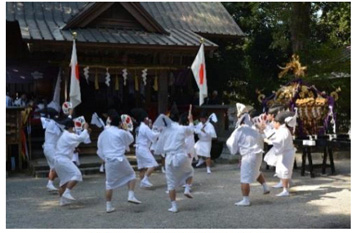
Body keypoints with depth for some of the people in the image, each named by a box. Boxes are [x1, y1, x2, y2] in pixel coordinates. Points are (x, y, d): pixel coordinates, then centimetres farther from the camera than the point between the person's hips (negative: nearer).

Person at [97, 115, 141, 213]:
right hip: (120, 160, -4)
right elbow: (130, 139, 15)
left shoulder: (102, 134, 8)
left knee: (109, 183, 14)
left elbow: (100, 150, 13)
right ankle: (131, 196, 3)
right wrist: (126, 130, 28)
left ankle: (109, 206, 14)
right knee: (131, 175, 18)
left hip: (108, 161, 4)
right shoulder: (121, 132, -5)